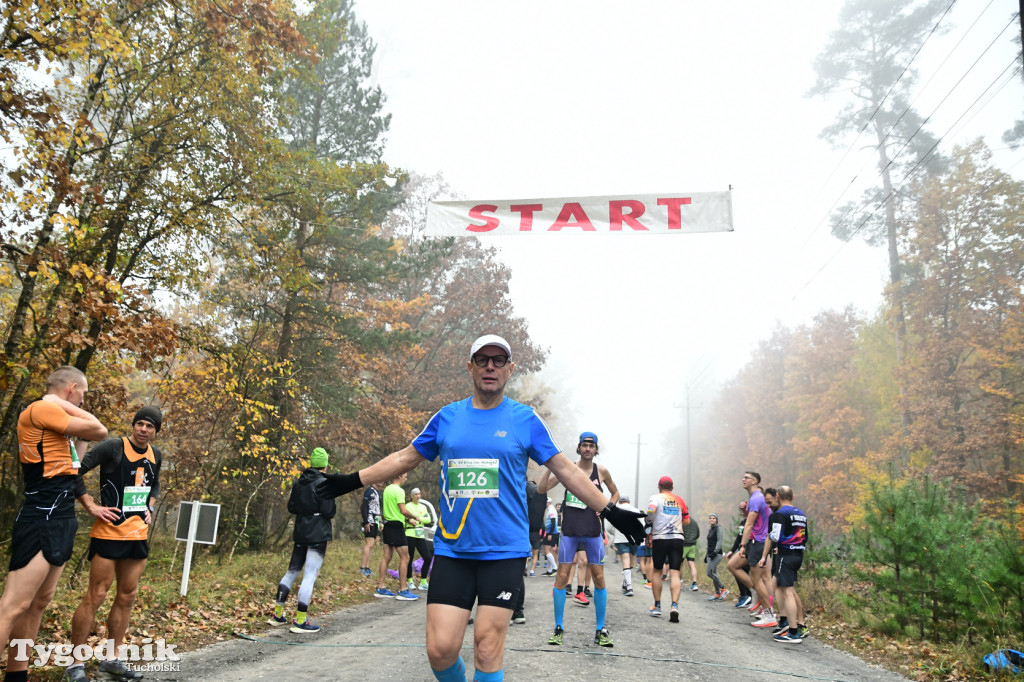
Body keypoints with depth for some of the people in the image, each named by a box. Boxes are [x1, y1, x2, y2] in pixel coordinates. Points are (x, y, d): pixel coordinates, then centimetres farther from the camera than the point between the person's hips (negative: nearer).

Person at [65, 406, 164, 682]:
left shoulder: (156, 455, 8)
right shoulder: (113, 447, -12)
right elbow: (75, 471, -16)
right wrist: (91, 506, -17)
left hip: (138, 533, 7)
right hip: (110, 532, -7)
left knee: (127, 596, 11)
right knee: (96, 595, -4)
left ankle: (112, 659, 22)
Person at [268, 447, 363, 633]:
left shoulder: (299, 482, 7)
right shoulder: (324, 482, -13)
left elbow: (291, 507, 13)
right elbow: (328, 511, -16)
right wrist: (332, 504, 4)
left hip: (300, 534, 8)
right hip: (318, 534, -7)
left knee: (292, 571, 17)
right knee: (309, 576, -5)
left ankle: (278, 615, 23)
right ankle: (300, 621, -3)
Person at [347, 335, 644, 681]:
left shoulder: (525, 419, 1)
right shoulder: (447, 416, 6)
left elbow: (567, 472, 4)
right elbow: (404, 459, 16)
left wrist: (611, 511, 1)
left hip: (504, 551, -2)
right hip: (452, 549, 2)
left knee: (487, 652, -2)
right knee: (440, 649, -2)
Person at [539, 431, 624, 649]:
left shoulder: (601, 471, 3)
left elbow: (615, 492, 19)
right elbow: (541, 489, -3)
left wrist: (608, 507, 1)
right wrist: (551, 467, -15)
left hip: (592, 531, 1)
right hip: (569, 530, -1)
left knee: (599, 577, 0)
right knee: (562, 575, -2)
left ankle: (600, 630, 13)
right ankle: (558, 628, 11)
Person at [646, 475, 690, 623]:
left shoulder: (656, 497, 0)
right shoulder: (679, 500, 11)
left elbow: (650, 511, -20)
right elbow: (687, 521, 14)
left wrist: (650, 523, -2)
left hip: (660, 538, -2)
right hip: (677, 538, 2)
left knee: (657, 571, 13)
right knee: (675, 573, -2)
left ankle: (657, 606, 17)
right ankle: (675, 605, -19)